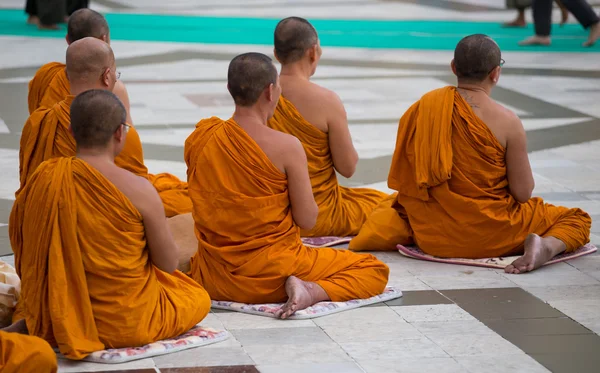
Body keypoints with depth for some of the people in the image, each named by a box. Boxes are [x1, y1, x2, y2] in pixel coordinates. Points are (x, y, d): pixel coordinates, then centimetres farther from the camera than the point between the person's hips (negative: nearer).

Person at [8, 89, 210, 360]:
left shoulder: (44, 178, -9)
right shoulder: (138, 190, -20)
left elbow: (19, 243, 4)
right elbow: (169, 263, -10)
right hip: (126, 323, -5)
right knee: (199, 298, 22)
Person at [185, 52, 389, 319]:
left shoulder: (198, 139, -5)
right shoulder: (286, 146, -19)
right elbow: (307, 220, -13)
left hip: (214, 278, 6)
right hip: (271, 276, -5)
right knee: (374, 269, 7)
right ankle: (314, 291, -15)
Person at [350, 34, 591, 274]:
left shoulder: (423, 108, -4)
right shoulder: (506, 121, -17)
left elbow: (402, 182, 2)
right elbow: (523, 193, -13)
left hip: (430, 236, 6)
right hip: (486, 236, -6)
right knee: (577, 219, 7)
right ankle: (547, 245, -19)